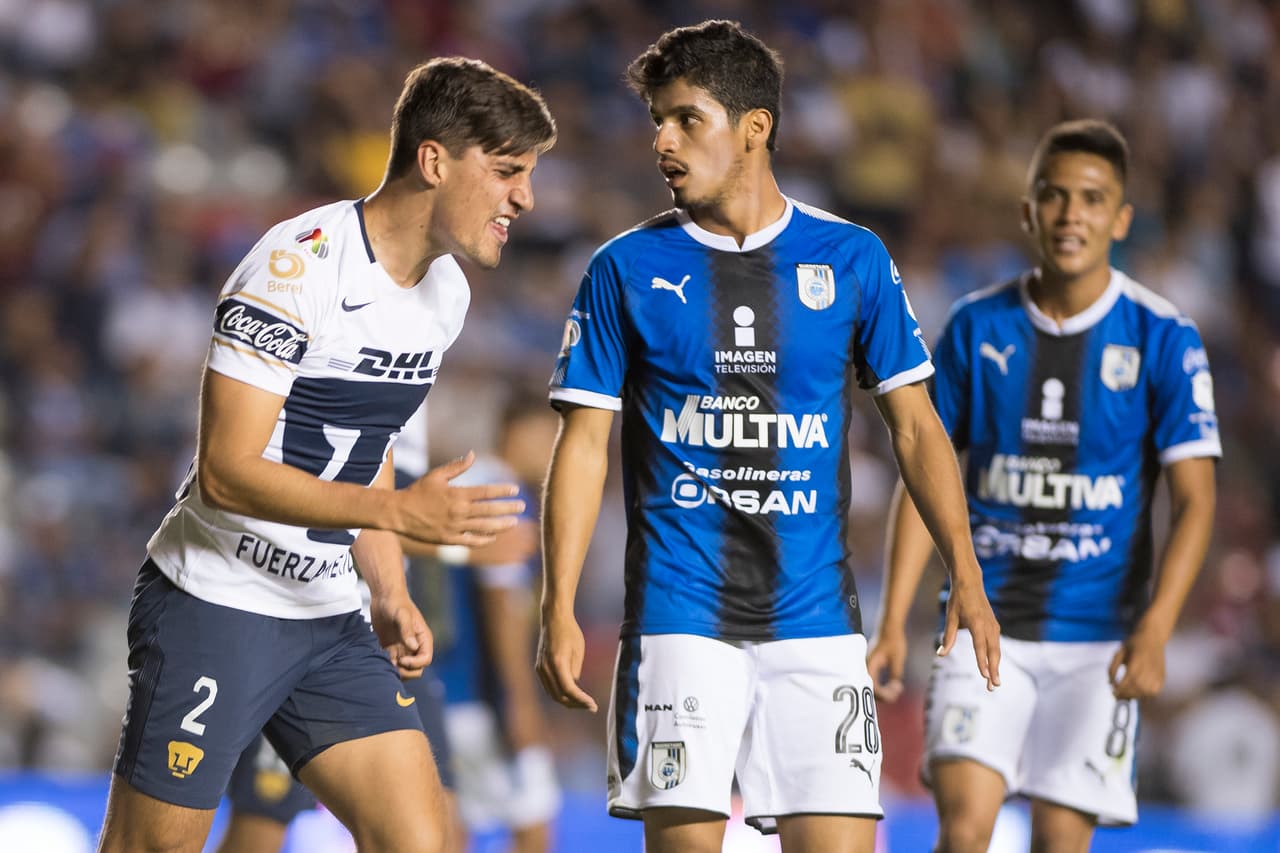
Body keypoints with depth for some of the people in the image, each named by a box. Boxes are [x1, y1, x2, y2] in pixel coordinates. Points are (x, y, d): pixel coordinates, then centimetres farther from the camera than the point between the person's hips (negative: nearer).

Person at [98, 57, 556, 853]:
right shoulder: (297, 267, -19)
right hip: (215, 606, -7)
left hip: (329, 620, 7)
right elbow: (226, 470, -24)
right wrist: (400, 511, -30)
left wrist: (389, 592, 8)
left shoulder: (446, 290, 8)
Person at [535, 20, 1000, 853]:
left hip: (817, 618, 1)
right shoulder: (626, 269, 3)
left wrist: (967, 579, 0)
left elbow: (914, 423, 9)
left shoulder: (851, 259, 5)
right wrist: (560, 610, -5)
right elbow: (584, 444, 4)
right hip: (680, 617, -1)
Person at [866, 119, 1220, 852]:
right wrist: (893, 621, 0)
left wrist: (1154, 631, -20)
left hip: (1098, 637, -1)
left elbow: (1195, 500, -7)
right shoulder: (977, 327, 3)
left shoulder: (1163, 338, -4)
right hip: (986, 622, 1)